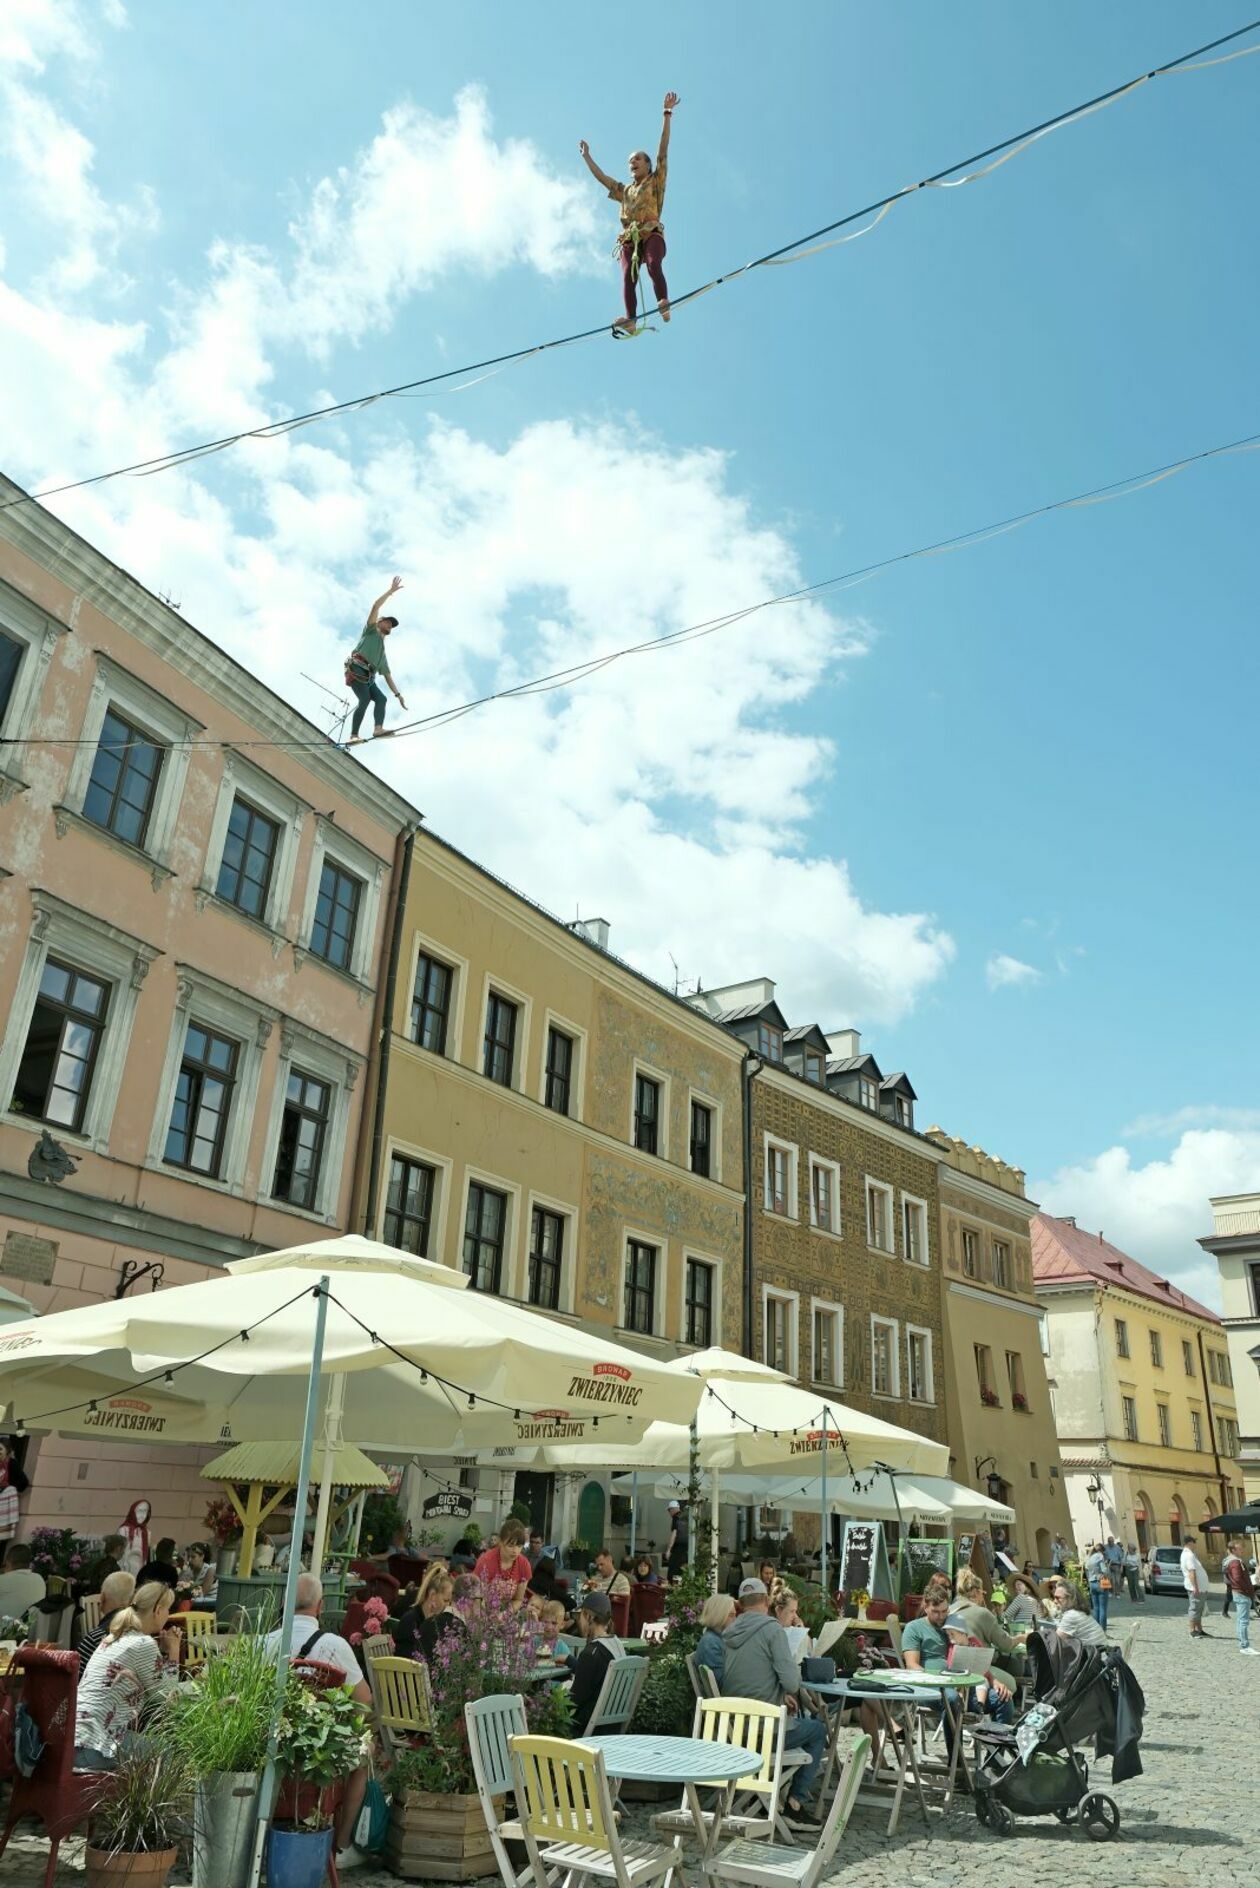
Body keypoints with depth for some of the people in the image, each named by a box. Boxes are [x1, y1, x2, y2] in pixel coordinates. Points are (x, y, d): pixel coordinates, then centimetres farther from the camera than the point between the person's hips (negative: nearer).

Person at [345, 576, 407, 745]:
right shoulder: (371, 630, 20)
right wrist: (391, 591, 9)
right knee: (365, 699, -24)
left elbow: (387, 675, 33)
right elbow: (376, 606, 8)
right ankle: (354, 735, -33)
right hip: (356, 670, -7)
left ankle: (378, 729, -33)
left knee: (380, 698, -14)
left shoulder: (383, 652, 36)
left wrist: (397, 694, 26)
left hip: (368, 678, 7)